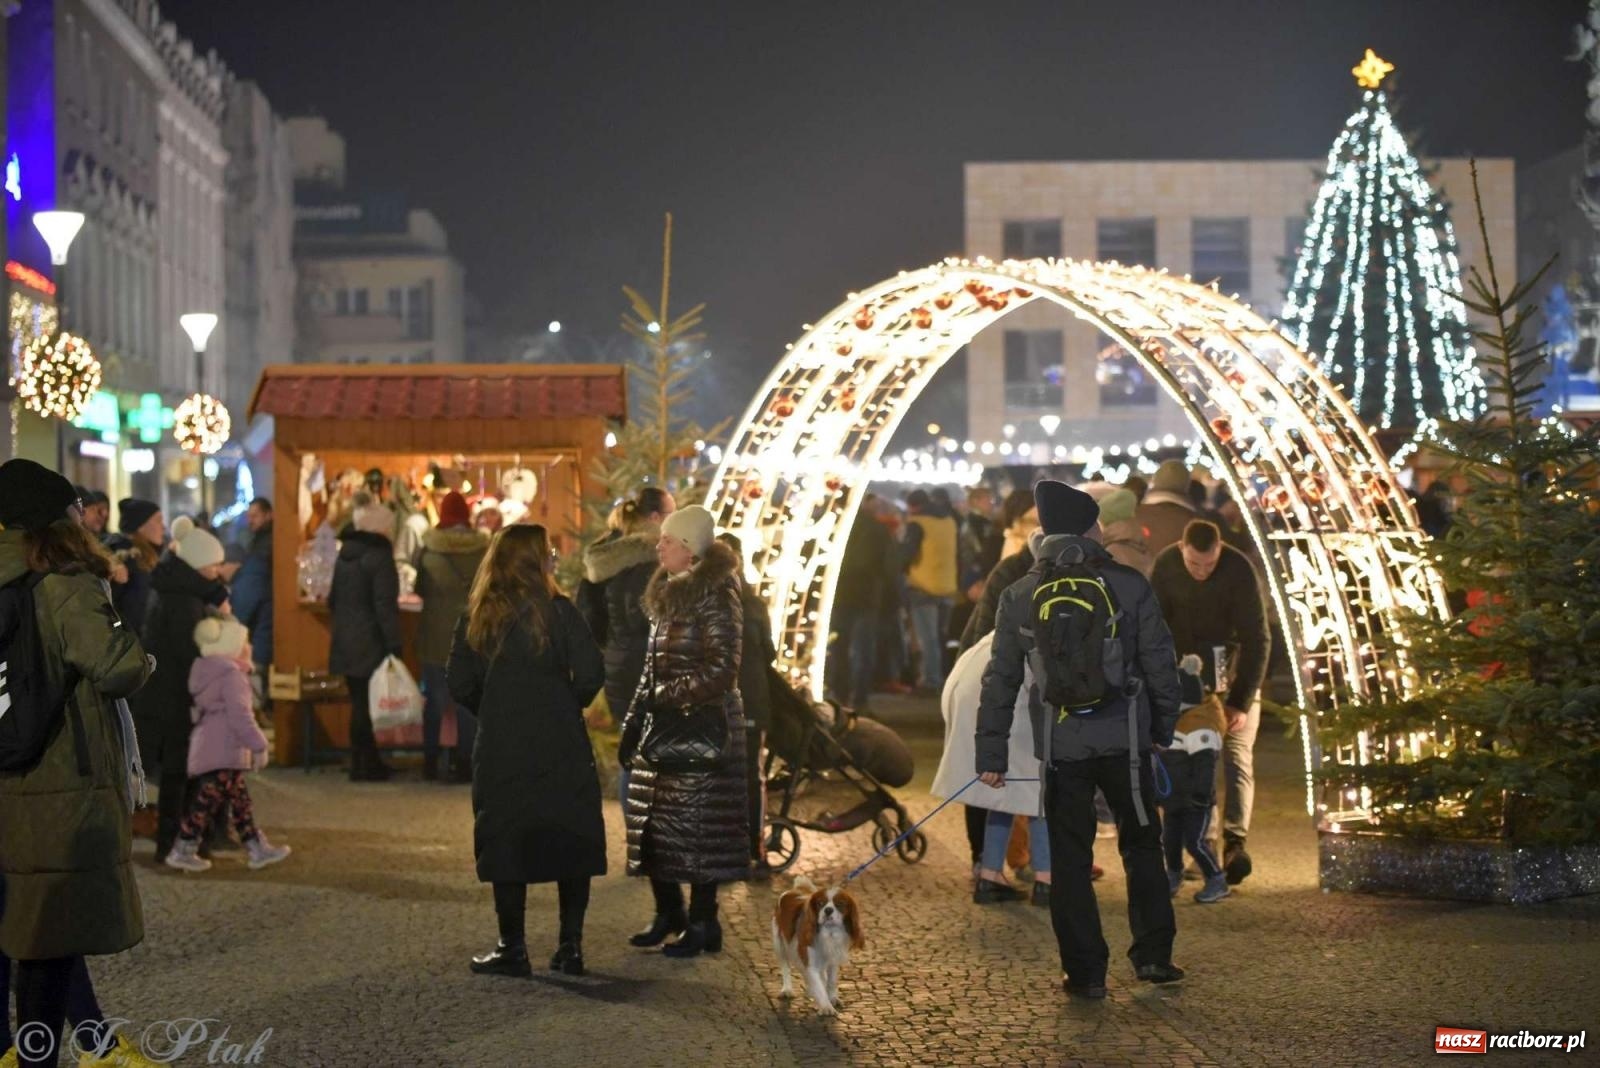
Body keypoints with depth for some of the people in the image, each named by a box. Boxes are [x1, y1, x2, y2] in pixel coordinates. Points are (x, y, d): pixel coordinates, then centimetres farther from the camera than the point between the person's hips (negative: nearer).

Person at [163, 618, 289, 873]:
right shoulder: (232, 675, -14)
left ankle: (258, 848, 16)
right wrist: (258, 745, -17)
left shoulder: (209, 673, 17)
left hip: (209, 752, 10)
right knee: (208, 800, -6)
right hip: (222, 753, -10)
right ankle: (182, 851, -2)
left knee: (240, 800, 12)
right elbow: (240, 716, -22)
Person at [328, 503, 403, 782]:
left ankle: (366, 762, 20)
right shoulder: (379, 556, -13)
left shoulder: (345, 554, 12)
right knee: (367, 704, -1)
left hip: (345, 641, 7)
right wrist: (394, 643, -16)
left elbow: (333, 599, 19)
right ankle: (365, 765, 1)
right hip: (371, 643, -7)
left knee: (359, 703, 13)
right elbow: (385, 605, -18)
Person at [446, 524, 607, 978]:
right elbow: (590, 673, -13)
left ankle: (513, 948, 8)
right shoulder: (558, 610, -6)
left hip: (500, 748, 2)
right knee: (572, 840, 9)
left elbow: (460, 684, 0)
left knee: (506, 844, 7)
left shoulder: (476, 616, 2)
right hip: (561, 746, -1)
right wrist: (567, 705, 6)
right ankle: (570, 946, 10)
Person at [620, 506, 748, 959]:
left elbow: (720, 670, -17)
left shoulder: (716, 596, -12)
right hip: (661, 726, 8)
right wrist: (635, 718, 14)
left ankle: (702, 924, 4)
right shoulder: (667, 592, 14)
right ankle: (668, 913, 21)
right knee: (653, 819, 8)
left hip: (700, 728, -8)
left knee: (695, 824, -5)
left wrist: (666, 699, -15)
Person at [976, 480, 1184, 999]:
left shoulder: (1019, 598, 2)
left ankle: (1084, 971, 9)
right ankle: (1153, 954, 14)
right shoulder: (1129, 587, -4)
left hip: (1060, 748, 1)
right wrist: (1165, 727, 13)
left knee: (1070, 859, 8)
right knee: (1141, 845, 16)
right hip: (1124, 742, -1)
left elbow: (1000, 681, 3)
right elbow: (1160, 664, -1)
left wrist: (991, 755, 6)